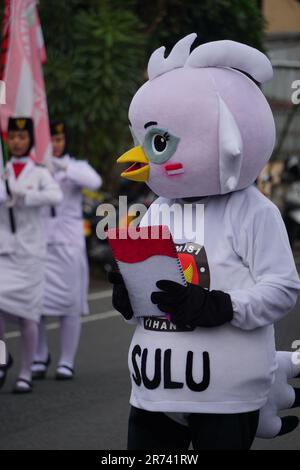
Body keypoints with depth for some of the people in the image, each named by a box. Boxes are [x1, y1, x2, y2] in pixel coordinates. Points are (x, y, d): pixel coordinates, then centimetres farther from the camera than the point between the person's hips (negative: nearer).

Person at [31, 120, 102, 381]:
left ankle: (67, 362, 7)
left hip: (69, 241, -1)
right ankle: (41, 355, 16)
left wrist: (63, 167, -28)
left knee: (70, 303, -1)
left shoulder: (77, 166, 4)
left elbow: (94, 182, -17)